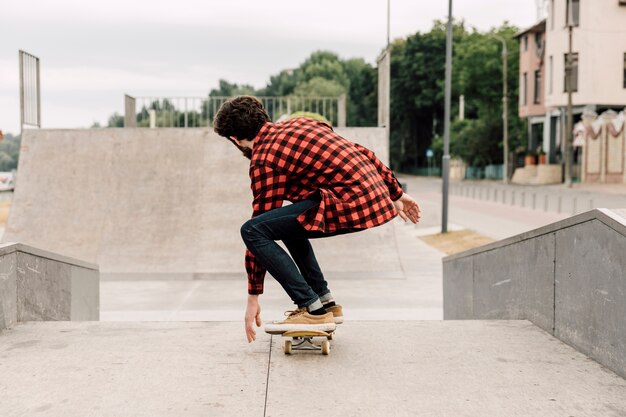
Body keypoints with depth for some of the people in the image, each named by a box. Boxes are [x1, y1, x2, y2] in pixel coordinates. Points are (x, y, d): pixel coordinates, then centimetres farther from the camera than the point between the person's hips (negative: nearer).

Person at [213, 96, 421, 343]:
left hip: (351, 204, -9)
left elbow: (259, 229, -1)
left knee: (251, 230, -10)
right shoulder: (298, 124, 20)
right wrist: (396, 194, 30)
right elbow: (362, 153, 21)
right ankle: (326, 302, 24)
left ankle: (313, 311, -9)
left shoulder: (264, 159, -3)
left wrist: (253, 297, 6)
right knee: (286, 223, 27)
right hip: (377, 192, 9)